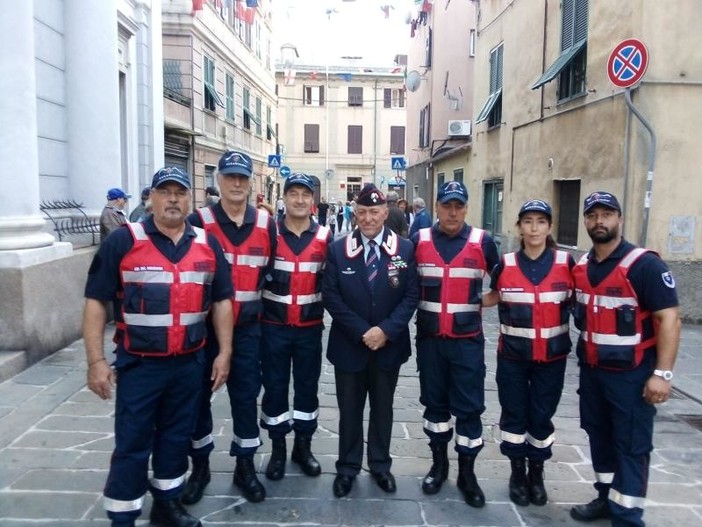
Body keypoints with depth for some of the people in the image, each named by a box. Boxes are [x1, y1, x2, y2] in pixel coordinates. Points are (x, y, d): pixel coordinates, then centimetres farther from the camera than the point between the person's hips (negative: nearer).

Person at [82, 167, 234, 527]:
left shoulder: (207, 245, 3)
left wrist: (224, 352, 4)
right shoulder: (123, 241, -8)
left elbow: (221, 300, 8)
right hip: (139, 364, -4)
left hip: (189, 363, 4)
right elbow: (96, 300, -8)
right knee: (132, 445, 5)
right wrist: (96, 361, -12)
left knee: (176, 437, 17)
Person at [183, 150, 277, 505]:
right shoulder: (199, 221, -7)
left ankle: (245, 467, 26)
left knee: (246, 395, 9)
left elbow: (271, 270, 10)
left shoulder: (266, 224, 1)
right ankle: (200, 466, 29)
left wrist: (258, 302, 5)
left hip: (247, 327, 2)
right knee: (199, 395, 10)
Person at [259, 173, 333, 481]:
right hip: (274, 326, -1)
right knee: (275, 387, 8)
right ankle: (278, 449, 25)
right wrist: (258, 309, -2)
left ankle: (303, 446, 29)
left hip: (310, 327, 1)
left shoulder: (325, 237, -2)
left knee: (307, 387, 12)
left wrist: (322, 307, -1)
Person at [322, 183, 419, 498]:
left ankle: (380, 465, 34)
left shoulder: (405, 249, -2)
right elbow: (330, 296, -7)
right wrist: (361, 331, -15)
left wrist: (386, 330, -16)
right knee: (349, 410, 12)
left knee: (382, 408, 16)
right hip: (349, 345, 0)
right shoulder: (338, 249, -3)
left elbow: (411, 295, -4)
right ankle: (347, 467, 30)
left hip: (389, 345, 1)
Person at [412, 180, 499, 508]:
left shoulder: (482, 241, -3)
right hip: (429, 339, 2)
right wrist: (421, 303, 3)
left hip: (467, 340, -1)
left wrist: (483, 301, 0)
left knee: (469, 407, 3)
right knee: (434, 402, 13)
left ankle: (467, 474, 20)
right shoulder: (419, 240, -1)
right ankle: (439, 464, 31)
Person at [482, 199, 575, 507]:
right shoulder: (505, 265, -4)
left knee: (542, 416, 11)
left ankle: (537, 474, 31)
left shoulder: (566, 263, -6)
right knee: (514, 415, 11)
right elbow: (496, 297, 12)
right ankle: (517, 472, 30)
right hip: (512, 355, 1)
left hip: (551, 356, 0)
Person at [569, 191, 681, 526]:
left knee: (631, 445, 3)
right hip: (591, 370, 7)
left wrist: (662, 373, -22)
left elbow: (669, 317, -18)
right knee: (599, 436, 18)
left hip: (631, 374, -7)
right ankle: (606, 497, 34)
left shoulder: (645, 265, -15)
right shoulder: (580, 267, 6)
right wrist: (583, 355, 13)